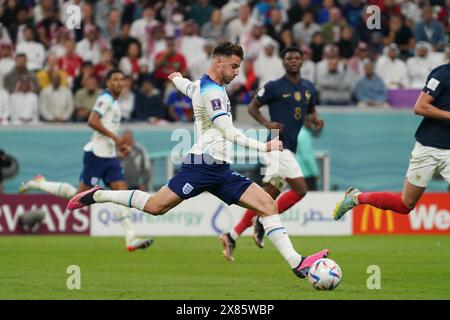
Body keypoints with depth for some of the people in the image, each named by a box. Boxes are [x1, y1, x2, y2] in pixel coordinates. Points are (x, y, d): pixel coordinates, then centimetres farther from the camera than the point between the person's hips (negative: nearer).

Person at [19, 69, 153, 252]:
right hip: (96, 154, -9)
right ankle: (39, 184, 14)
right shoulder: (105, 99, -10)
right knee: (81, 194, -3)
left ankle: (131, 239, -10)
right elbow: (92, 121, -23)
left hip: (109, 156, 9)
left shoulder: (115, 103, 19)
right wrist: (114, 136, -23)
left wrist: (120, 145, 16)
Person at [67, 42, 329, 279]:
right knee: (156, 206, -14)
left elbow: (186, 85, 43)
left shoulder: (213, 87, 20)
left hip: (221, 171, 9)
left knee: (268, 204, -4)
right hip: (204, 164, -9)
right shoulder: (211, 91, -11)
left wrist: (177, 78, 67)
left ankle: (297, 263, -10)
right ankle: (97, 196, 5)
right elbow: (229, 133, -17)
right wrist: (263, 147, -19)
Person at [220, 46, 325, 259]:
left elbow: (311, 110, 29)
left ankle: (233, 236, 8)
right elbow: (252, 107, 3)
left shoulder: (308, 88, 14)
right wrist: (267, 123, -15)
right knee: (300, 190, -17)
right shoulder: (274, 87, -4)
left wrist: (316, 120, 5)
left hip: (289, 149, 7)